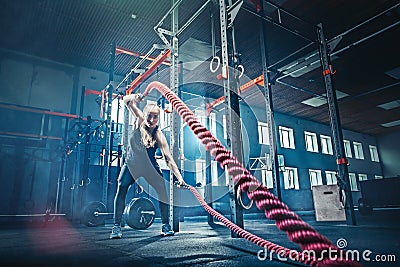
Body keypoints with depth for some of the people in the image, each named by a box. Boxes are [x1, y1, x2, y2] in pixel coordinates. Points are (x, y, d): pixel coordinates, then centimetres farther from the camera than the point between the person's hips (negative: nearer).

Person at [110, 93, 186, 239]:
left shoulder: (159, 135, -23)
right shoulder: (139, 121, -15)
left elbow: (168, 159, -30)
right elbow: (126, 100, -14)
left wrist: (179, 178, -40)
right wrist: (133, 98, -38)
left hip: (150, 166, -1)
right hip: (131, 164, 2)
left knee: (163, 190, -12)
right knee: (121, 188, -17)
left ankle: (166, 225, 5)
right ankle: (117, 226, -6)